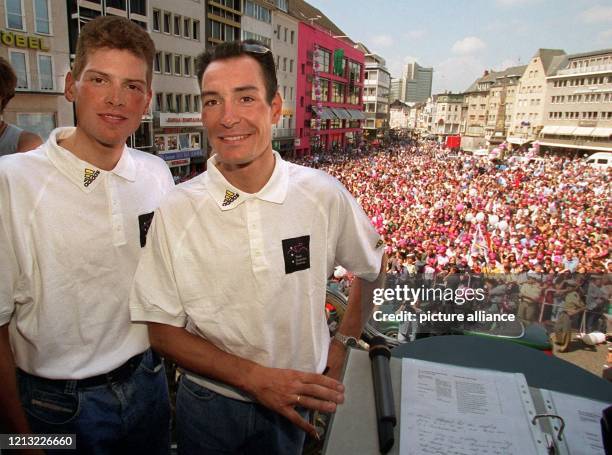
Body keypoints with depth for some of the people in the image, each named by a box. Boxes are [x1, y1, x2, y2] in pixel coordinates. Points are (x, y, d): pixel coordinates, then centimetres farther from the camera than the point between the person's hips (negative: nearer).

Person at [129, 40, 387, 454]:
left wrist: (344, 341, 1)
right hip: (209, 407, -1)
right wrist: (255, 377, -21)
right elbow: (163, 329, -11)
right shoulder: (177, 211, -17)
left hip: (295, 406, 1)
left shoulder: (323, 195, -14)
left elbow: (373, 268, 5)